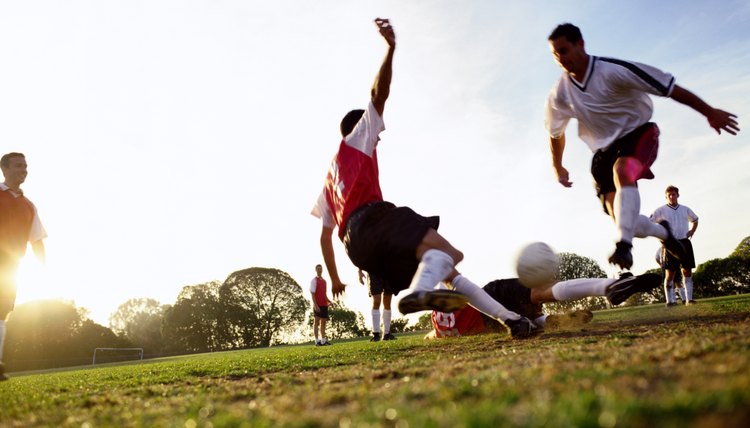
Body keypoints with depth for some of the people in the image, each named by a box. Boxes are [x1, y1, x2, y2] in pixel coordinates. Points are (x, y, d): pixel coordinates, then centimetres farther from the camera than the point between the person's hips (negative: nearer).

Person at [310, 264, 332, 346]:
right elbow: (312, 294, -11)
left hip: (324, 305, 7)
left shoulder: (324, 281, 17)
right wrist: (315, 305, -19)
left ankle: (323, 340, 16)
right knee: (316, 322, -5)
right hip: (317, 305, -7)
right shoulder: (314, 280, -4)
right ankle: (317, 341, -4)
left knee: (323, 322, 10)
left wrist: (328, 301, 5)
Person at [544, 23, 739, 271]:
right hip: (604, 151, 4)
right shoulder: (559, 95, -6)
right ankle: (663, 232, 26)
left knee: (622, 172, -38)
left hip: (638, 133, -4)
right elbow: (555, 132, 13)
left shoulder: (613, 70, -21)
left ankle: (623, 246, -44)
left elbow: (668, 87, -16)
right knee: (622, 220, -7)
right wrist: (557, 167, 21)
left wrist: (709, 112, -12)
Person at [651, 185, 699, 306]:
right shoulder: (661, 210, 0)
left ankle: (689, 298, 8)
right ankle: (670, 300, 2)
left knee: (687, 271, 2)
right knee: (670, 273, -3)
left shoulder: (685, 209, 12)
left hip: (684, 242, 4)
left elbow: (695, 220, 30)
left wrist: (692, 231, 13)